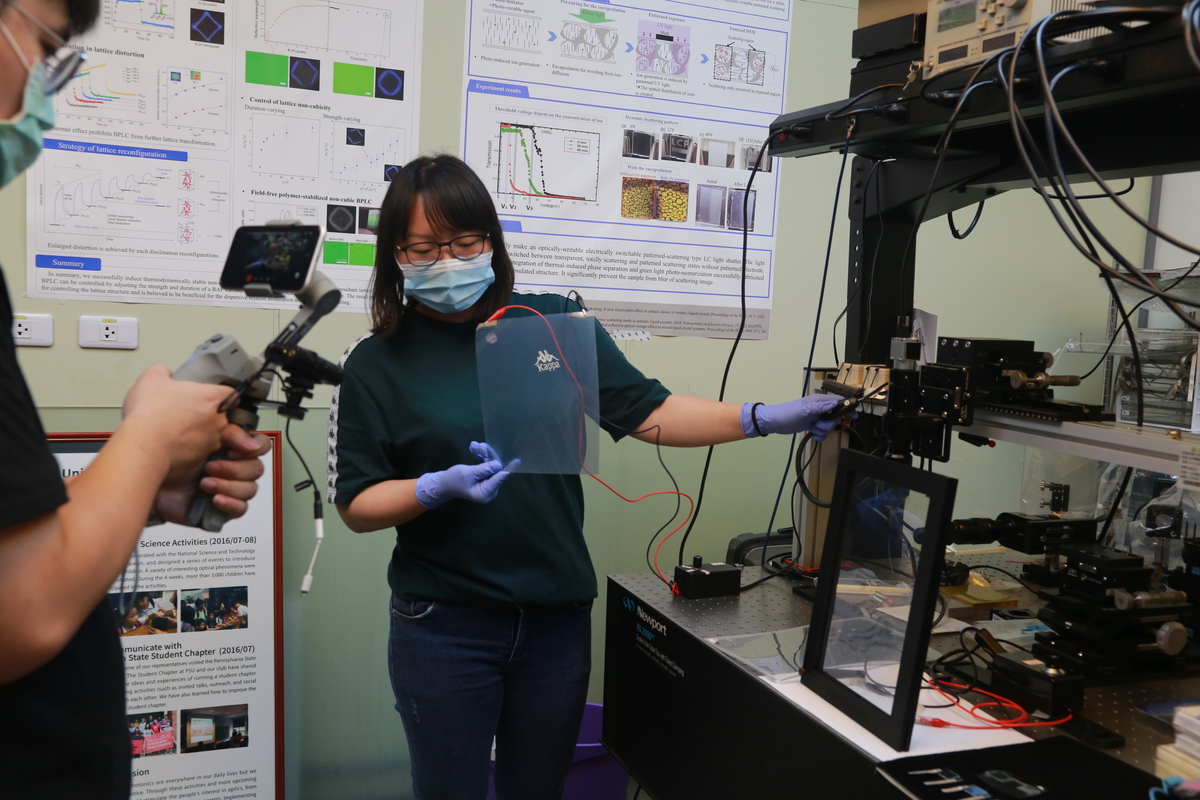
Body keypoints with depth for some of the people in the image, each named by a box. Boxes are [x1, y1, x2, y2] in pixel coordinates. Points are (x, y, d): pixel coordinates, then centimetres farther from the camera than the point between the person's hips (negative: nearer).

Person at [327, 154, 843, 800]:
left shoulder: (553, 323, 1)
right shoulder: (376, 364, -4)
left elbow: (648, 413, -1)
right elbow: (356, 506, -4)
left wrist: (761, 419, -11)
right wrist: (441, 487, -22)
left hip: (557, 617, 2)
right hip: (444, 624, -2)